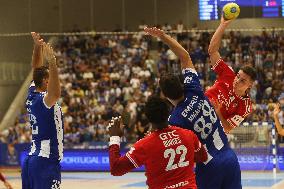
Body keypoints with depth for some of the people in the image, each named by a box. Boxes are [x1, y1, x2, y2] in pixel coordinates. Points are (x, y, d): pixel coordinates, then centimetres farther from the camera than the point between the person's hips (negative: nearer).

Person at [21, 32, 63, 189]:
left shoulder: (31, 96, 8)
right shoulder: (43, 100, -15)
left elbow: (36, 70, 21)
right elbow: (56, 94, -40)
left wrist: (37, 46, 14)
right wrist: (52, 62, -41)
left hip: (31, 159, 9)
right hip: (46, 162, -9)